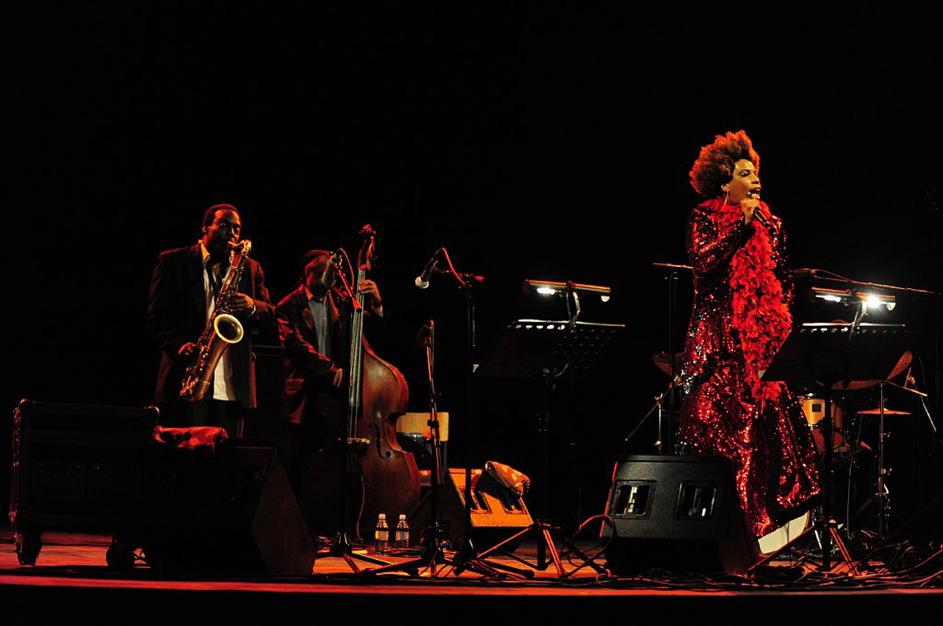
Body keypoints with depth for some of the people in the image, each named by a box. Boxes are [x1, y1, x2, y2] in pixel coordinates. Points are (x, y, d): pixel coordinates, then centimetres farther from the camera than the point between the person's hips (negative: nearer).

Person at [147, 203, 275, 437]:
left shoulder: (250, 268, 18)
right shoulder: (173, 261, 7)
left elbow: (270, 315, 11)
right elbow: (157, 314, 1)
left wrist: (252, 307, -12)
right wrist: (179, 345, -16)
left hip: (232, 387, 3)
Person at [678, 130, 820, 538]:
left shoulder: (770, 223, 15)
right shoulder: (704, 218, 5)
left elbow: (784, 281, 20)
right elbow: (704, 259, -12)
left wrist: (783, 320, 10)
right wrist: (742, 223, -10)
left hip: (763, 334, 3)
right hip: (718, 334, -3)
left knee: (768, 415, -8)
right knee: (713, 419, -9)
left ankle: (767, 515, -5)